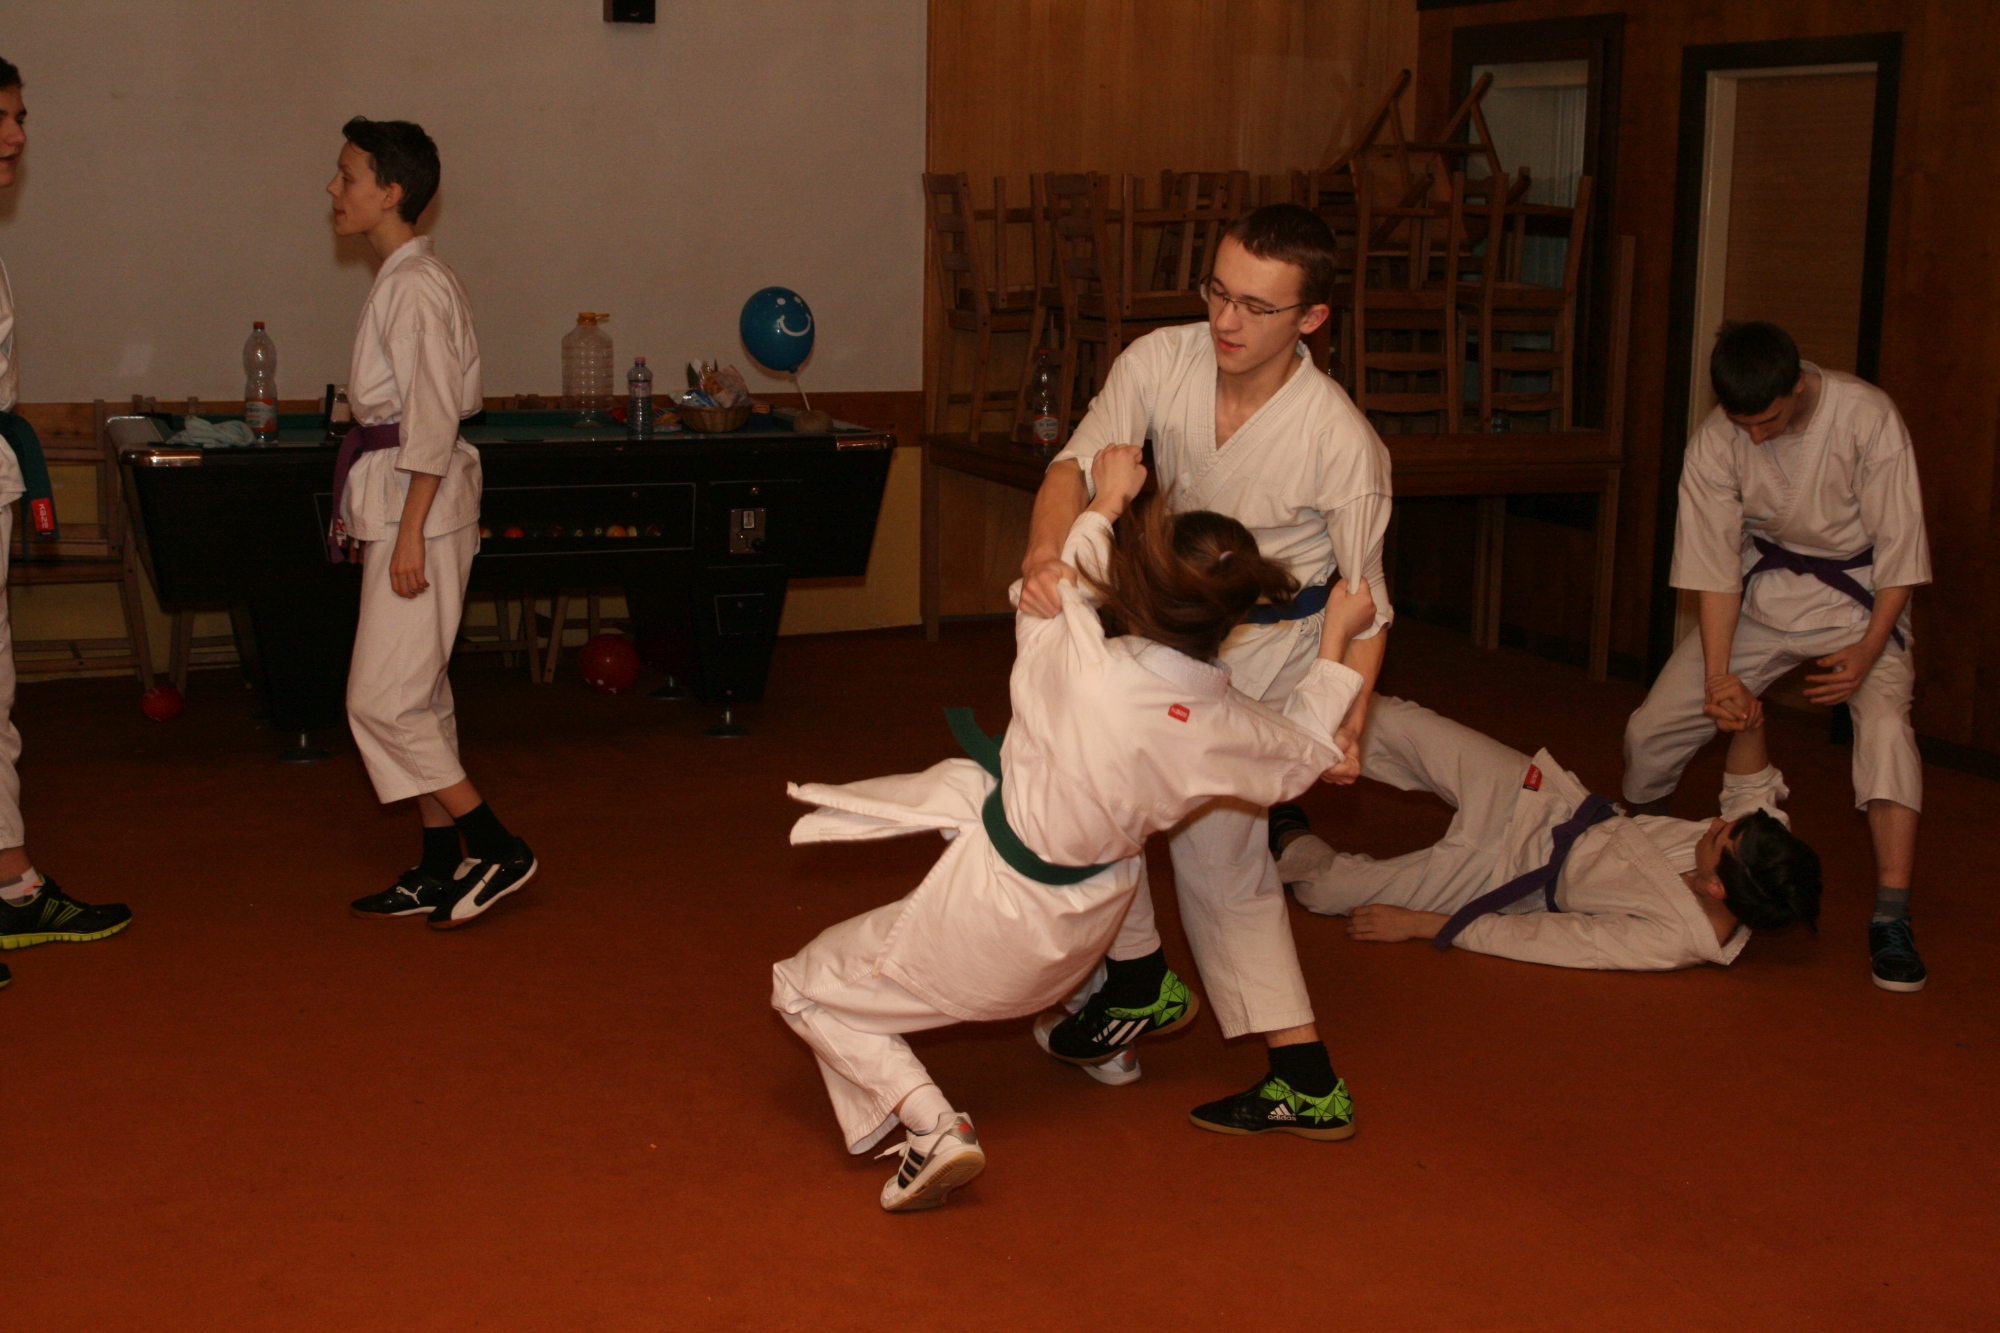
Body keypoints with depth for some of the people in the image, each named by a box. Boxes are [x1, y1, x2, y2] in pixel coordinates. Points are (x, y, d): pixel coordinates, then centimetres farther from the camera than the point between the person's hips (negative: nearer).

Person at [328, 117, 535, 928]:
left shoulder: (415, 286, -15)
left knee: (382, 699, -9)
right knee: (417, 694, 12)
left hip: (420, 503, -10)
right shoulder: (403, 280, 15)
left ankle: (495, 849, -3)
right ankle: (439, 872, 18)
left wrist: (409, 532, -22)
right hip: (397, 503, 10)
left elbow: (434, 418, -20)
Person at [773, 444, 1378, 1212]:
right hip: (1077, 937, 5)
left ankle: (931, 1128, -2)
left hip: (992, 918, -5)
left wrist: (1106, 501, 7)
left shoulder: (1077, 664, -33)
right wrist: (1335, 642, 13)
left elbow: (1052, 586, -7)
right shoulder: (1226, 729, -20)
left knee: (806, 987, 15)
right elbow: (1308, 755, 5)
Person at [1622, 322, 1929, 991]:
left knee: (1885, 721, -29)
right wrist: (1719, 677, -19)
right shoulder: (1715, 442, -17)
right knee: (1652, 731, -2)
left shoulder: (1867, 417, -24)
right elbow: (1715, 564, -13)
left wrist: (1868, 650, -25)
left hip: (1858, 595, -3)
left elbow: (1898, 542, -17)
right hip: (1763, 592, 3)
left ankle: (1892, 918, -28)